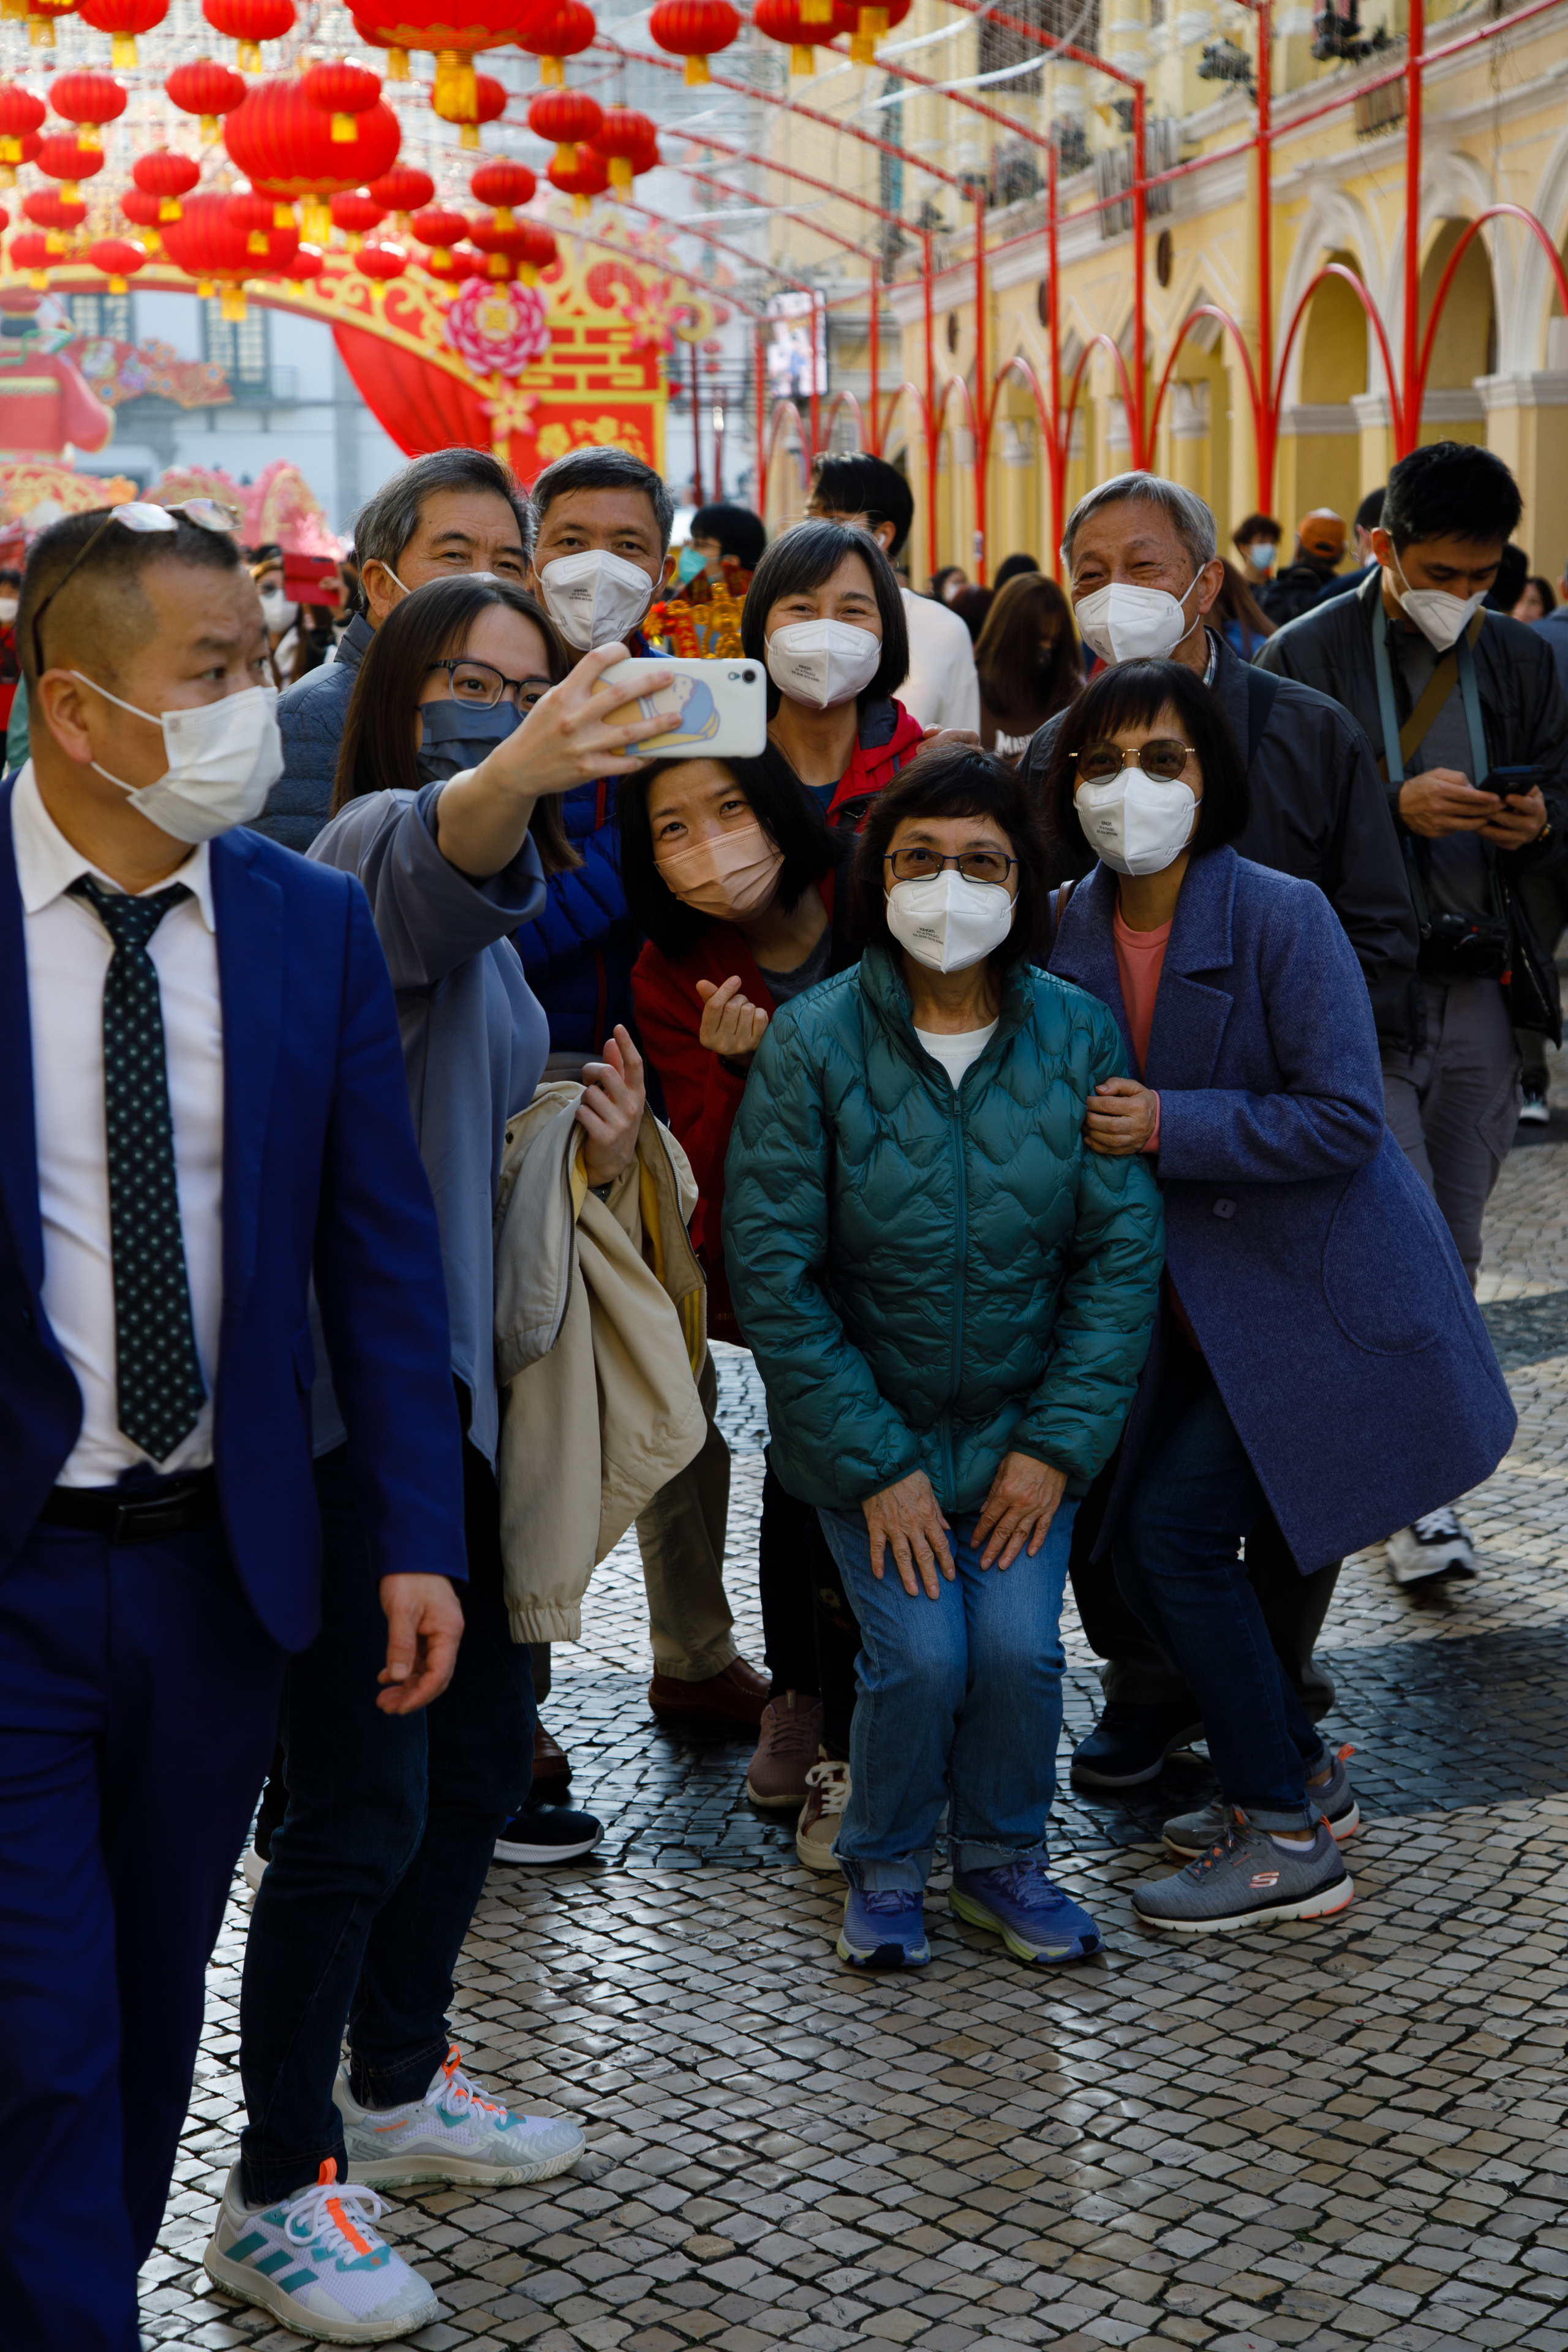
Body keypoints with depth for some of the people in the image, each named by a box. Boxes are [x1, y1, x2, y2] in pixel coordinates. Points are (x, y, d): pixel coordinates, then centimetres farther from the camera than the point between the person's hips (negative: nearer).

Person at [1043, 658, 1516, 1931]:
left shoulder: (1281, 918, -19)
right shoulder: (1071, 930, -1)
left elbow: (1343, 1119, -21)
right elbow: (1071, 1106, 12)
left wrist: (1168, 1127, -24)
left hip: (1313, 1292, -7)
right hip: (1191, 1295, 7)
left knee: (1178, 1528, -10)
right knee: (1135, 1535, 7)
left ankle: (1290, 1843, 5)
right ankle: (1302, 1770, 29)